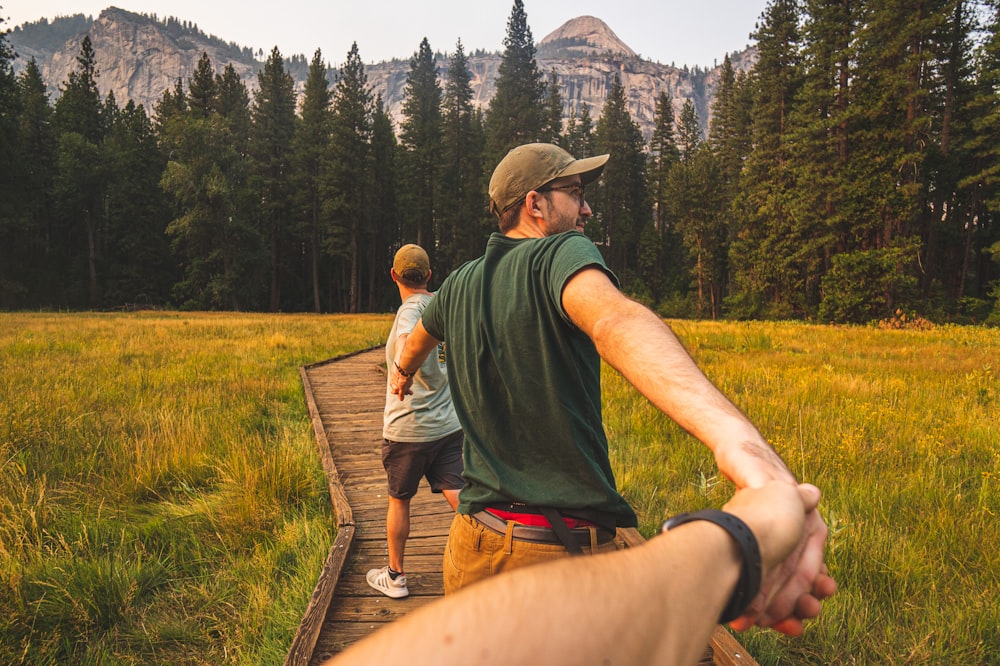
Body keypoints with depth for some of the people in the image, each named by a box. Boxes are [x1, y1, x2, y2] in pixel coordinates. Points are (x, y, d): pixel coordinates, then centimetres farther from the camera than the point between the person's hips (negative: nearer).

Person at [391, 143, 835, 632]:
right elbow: (612, 319, -39)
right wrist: (734, 434, -56)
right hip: (566, 550, -6)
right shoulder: (561, 253, -15)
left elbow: (420, 336, 29)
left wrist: (403, 372, 54)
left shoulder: (460, 286, 6)